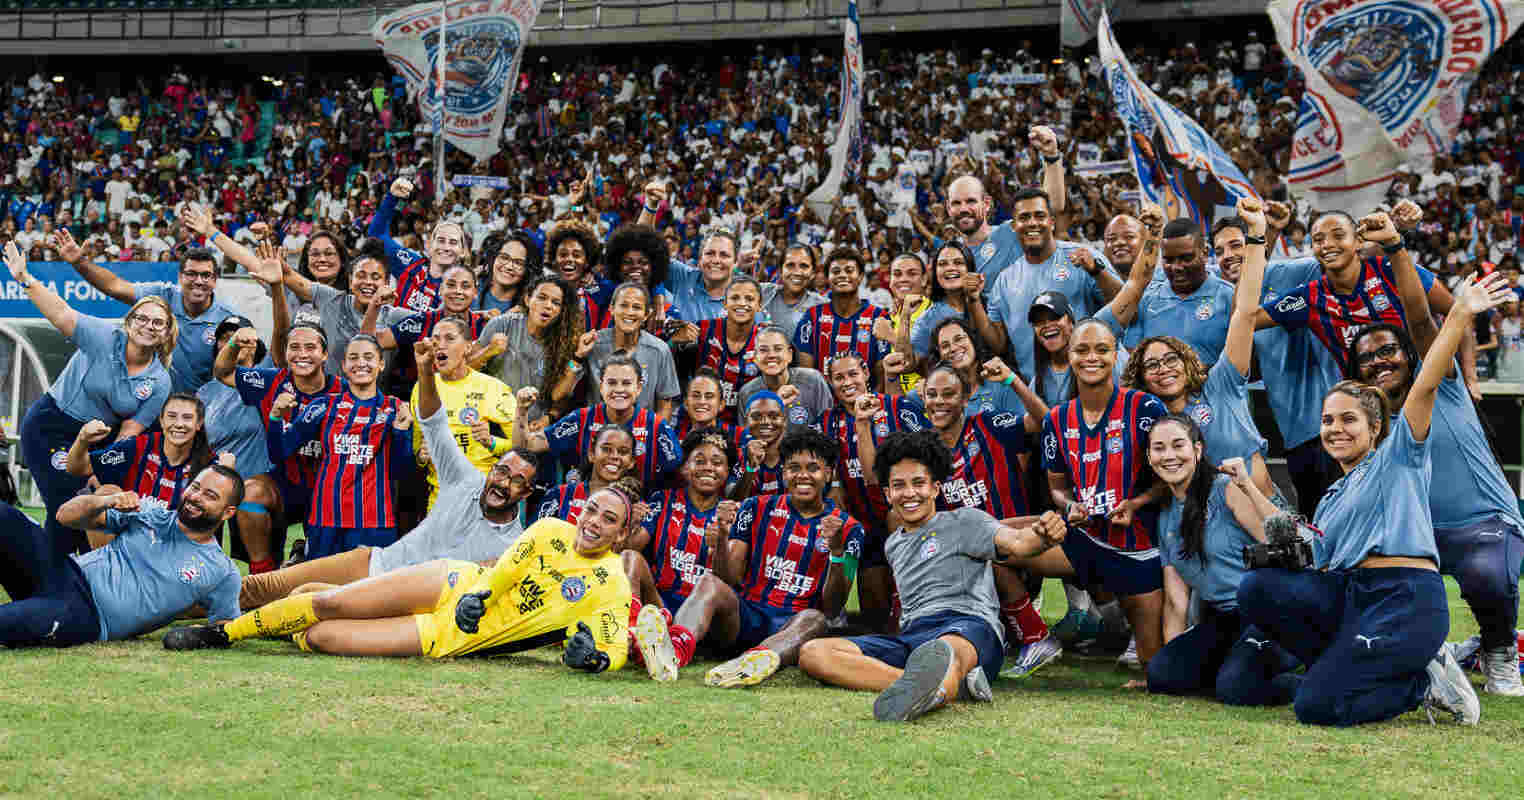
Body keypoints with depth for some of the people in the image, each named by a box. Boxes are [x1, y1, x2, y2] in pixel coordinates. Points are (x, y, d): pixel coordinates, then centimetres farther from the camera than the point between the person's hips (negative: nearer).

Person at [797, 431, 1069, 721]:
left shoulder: (963, 521, 13)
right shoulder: (892, 545, 31)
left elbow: (1016, 542, -5)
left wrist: (1042, 536, -30)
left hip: (969, 625, -5)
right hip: (910, 636, 5)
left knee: (946, 649, -43)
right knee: (812, 653, -21)